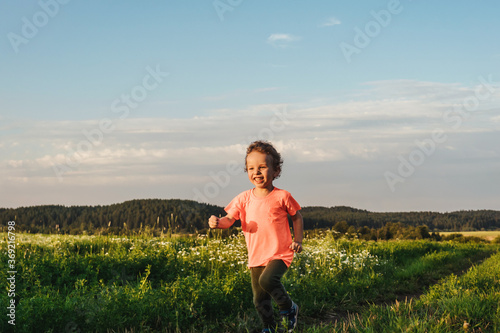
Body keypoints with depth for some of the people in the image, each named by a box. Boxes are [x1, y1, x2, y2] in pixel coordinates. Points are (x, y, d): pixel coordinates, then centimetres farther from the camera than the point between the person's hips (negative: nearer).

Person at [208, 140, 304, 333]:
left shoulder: (282, 197, -7)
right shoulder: (244, 199, 0)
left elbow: (297, 217, 6)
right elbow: (229, 219, -1)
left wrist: (298, 240, -3)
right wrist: (217, 223, -23)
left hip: (280, 254, -4)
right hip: (256, 257, 4)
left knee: (267, 280, -30)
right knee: (260, 299, 9)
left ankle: (289, 308, -3)